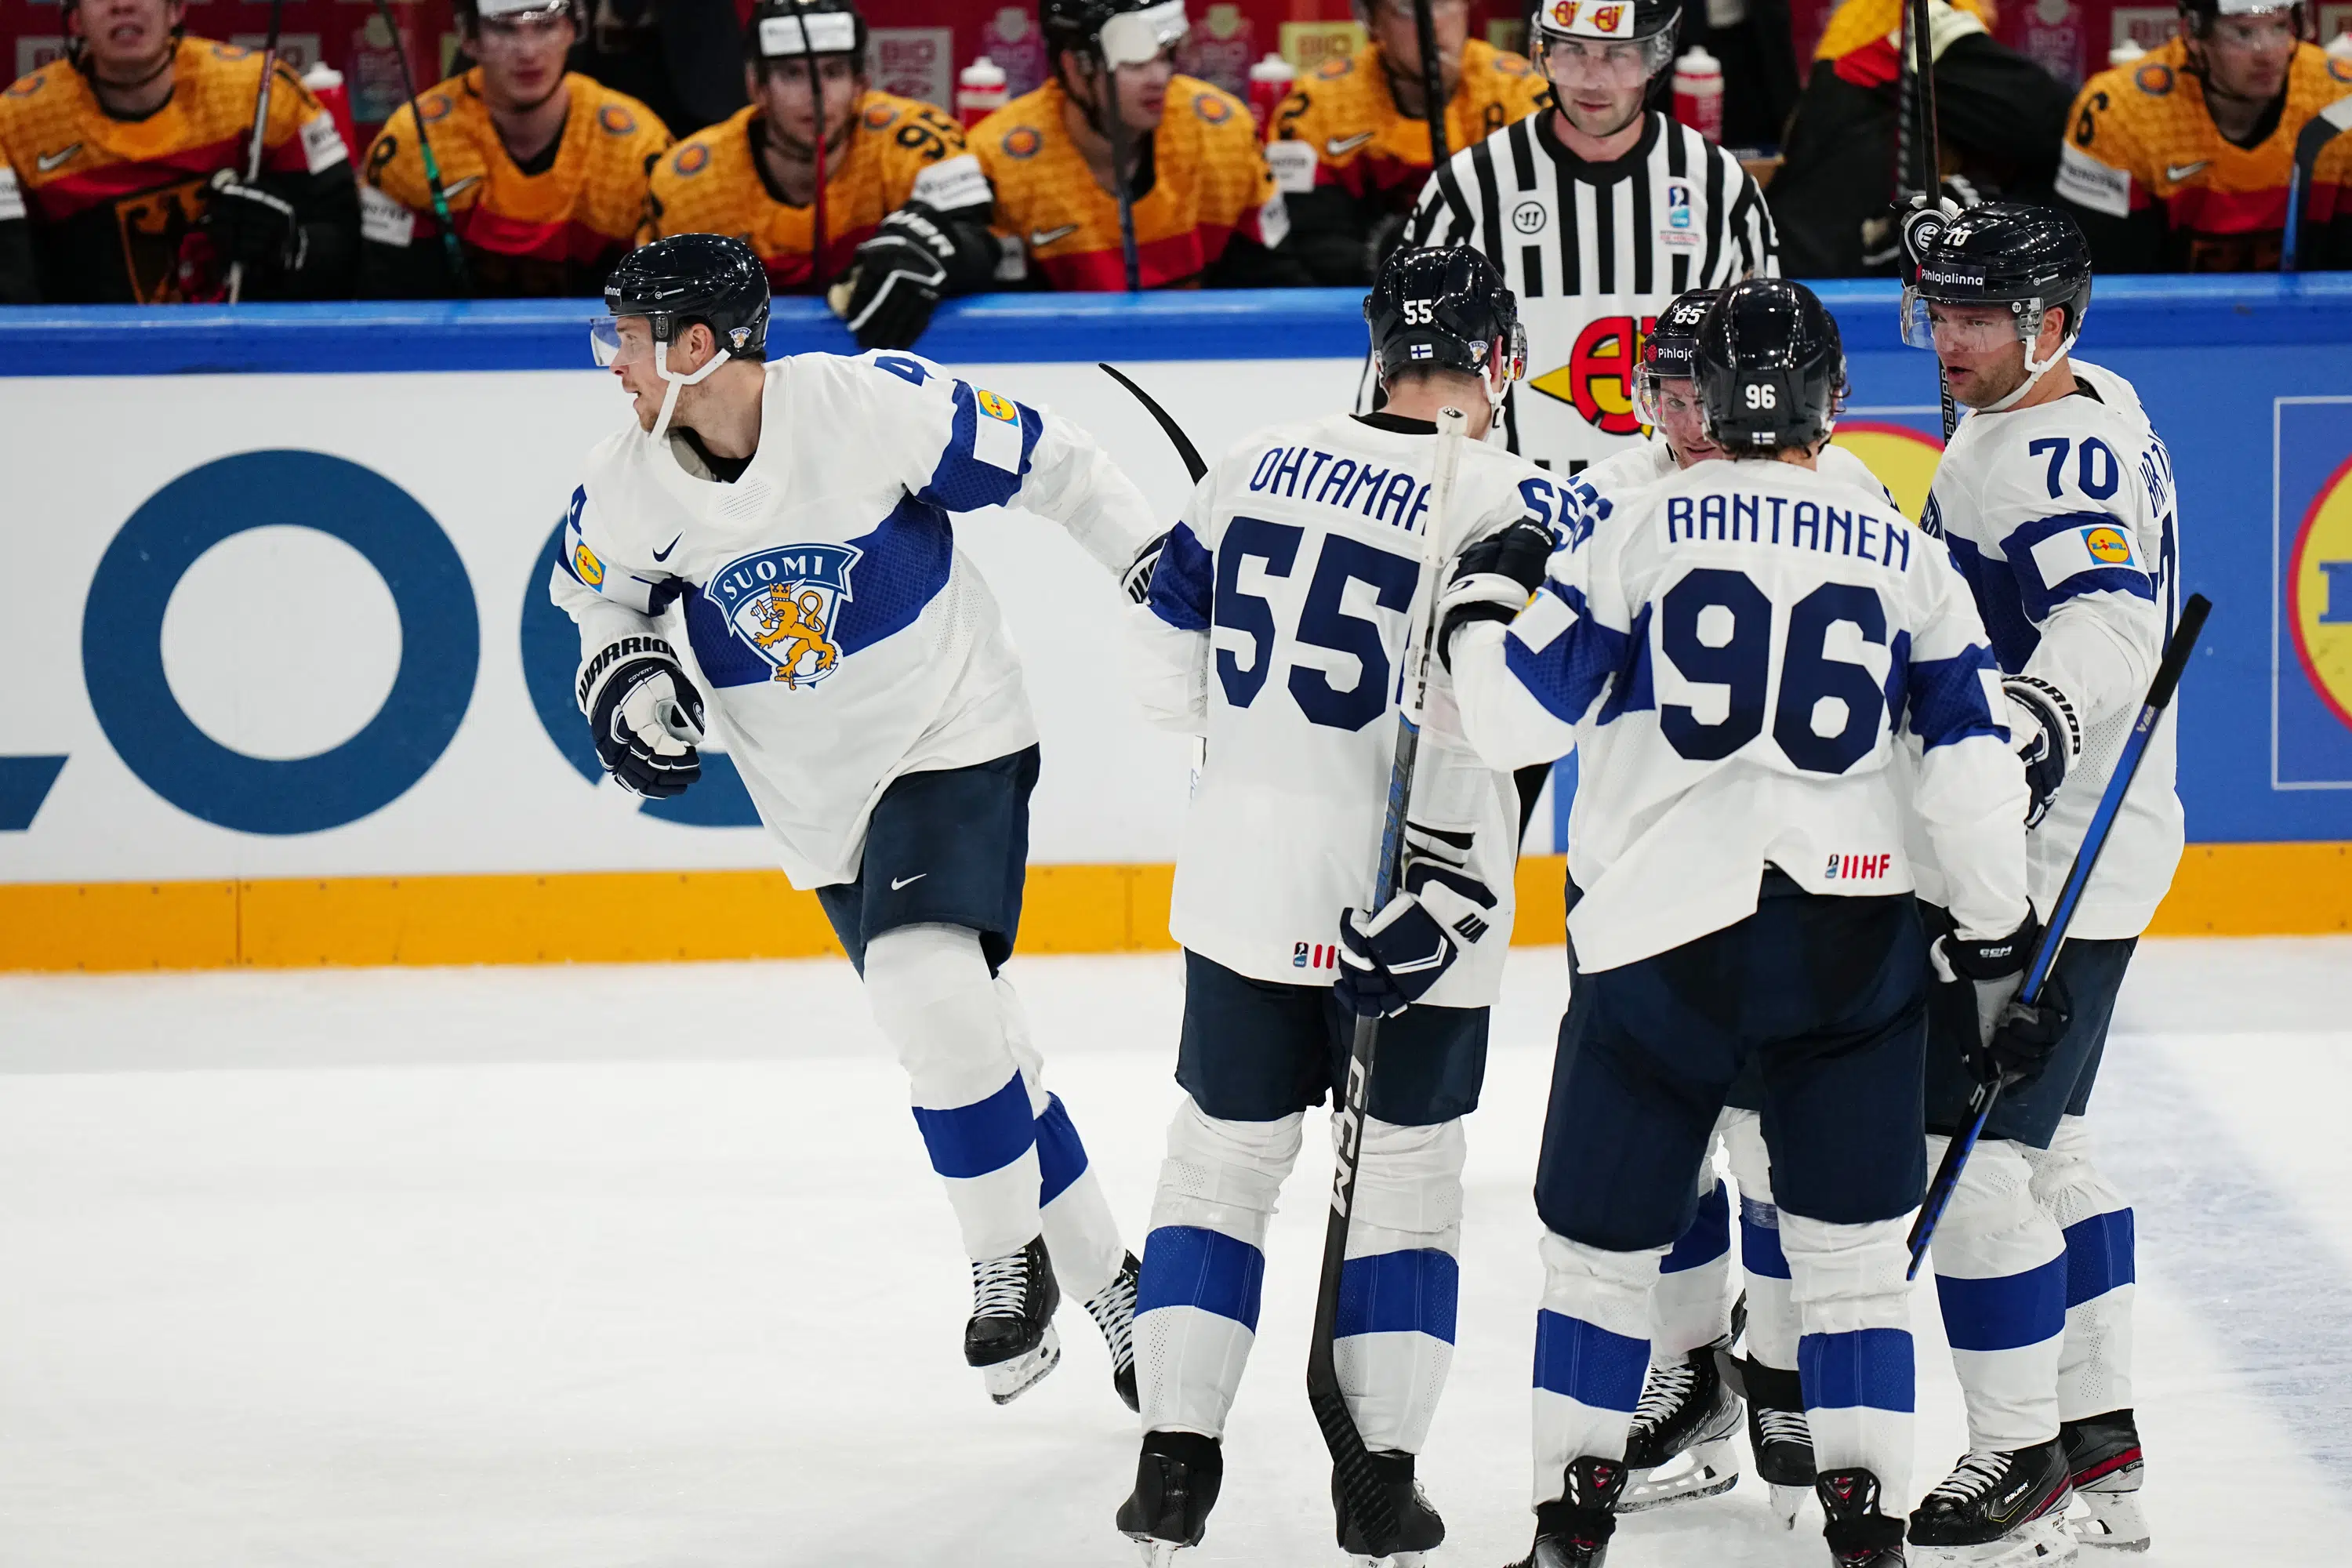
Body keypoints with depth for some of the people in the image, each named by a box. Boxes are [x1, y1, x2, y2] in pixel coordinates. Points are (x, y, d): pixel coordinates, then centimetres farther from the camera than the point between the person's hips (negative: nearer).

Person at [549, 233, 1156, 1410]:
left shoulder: (870, 405, -21)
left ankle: (1011, 1259, -6)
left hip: (951, 737, -5)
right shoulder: (627, 486, -7)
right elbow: (600, 593, 15)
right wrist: (623, 675, -5)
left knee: (931, 990, -25)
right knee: (963, 1043, 8)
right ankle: (1102, 1281, 24)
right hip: (821, 792, 5)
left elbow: (1048, 466, -11)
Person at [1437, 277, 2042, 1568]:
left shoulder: (1640, 536, -2)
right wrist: (1999, 930, 13)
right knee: (1851, 1244, 10)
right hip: (1851, 947, 1)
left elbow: (1519, 716, -4)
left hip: (1660, 935, -1)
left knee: (1603, 1237, 12)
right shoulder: (1907, 559, 3)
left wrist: (1482, 614, 16)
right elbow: (1970, 764, 2)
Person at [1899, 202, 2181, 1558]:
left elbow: (2111, 620, -35)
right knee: (2044, 1143, 17)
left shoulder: (2061, 452, -19)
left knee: (1976, 1149, -9)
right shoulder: (2074, 418, 14)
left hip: (2048, 863, -11)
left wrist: (2041, 715, -51)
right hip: (2060, 849, 11)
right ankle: (2101, 1444, 23)